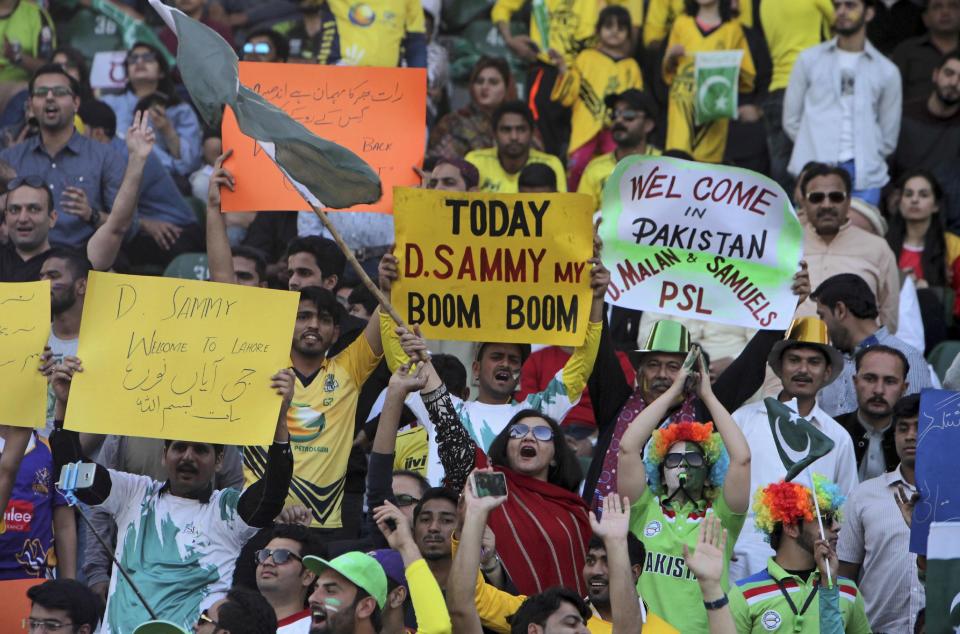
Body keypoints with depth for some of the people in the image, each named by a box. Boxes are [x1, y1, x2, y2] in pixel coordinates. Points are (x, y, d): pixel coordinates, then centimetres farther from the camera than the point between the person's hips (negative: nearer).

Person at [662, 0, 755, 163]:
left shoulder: (733, 27, 8)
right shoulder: (682, 23, 12)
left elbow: (747, 76, 10)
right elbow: (668, 70, 19)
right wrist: (671, 56, -1)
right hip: (683, 102, 1)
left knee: (708, 161, -5)